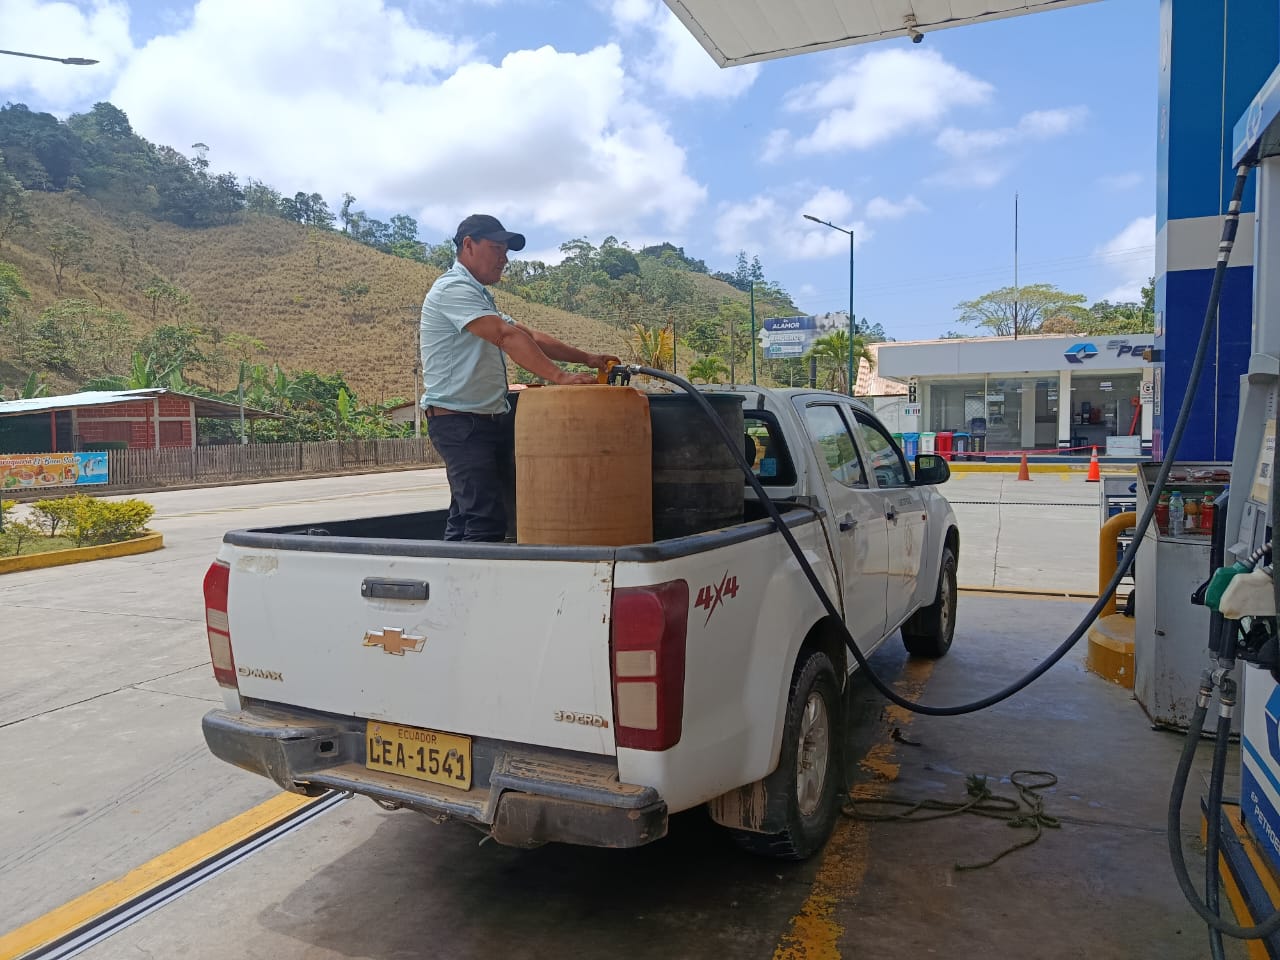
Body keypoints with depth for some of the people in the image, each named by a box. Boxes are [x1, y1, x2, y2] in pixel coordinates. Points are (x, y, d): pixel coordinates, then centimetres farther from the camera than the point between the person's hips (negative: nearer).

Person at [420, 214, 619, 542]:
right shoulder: (454, 288, -10)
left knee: (465, 518, 11)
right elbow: (508, 336, -23)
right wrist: (560, 377, -30)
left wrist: (586, 358, 8)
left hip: (491, 418, 10)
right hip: (460, 420, -10)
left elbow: (531, 336, 18)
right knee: (487, 519, -15)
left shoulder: (478, 296, 23)